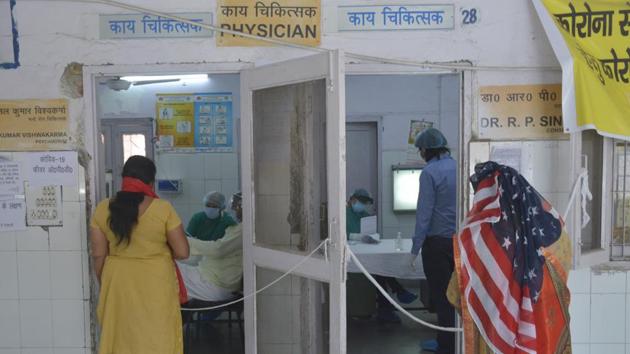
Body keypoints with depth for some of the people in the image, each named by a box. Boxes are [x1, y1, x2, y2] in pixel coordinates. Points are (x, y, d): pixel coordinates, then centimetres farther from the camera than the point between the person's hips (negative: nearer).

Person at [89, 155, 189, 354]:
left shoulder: (102, 210, -3)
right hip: (155, 284, -3)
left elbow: (98, 255, 0)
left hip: (118, 284, 3)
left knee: (121, 338, 16)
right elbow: (182, 252, -11)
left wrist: (104, 284, 13)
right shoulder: (163, 209, -12)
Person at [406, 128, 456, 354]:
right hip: (460, 240, 6)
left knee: (441, 295, 4)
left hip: (437, 242, -6)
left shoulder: (430, 172, -13)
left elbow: (424, 212, -15)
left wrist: (415, 249, -11)